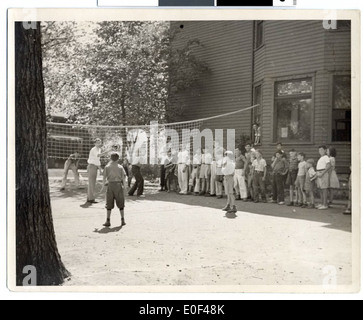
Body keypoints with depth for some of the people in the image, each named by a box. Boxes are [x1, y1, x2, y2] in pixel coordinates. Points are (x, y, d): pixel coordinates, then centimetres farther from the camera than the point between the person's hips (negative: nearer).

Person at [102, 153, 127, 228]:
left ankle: (108, 221, 5)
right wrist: (124, 186, 3)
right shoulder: (120, 167, 1)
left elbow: (104, 177, -1)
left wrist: (104, 184, 12)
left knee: (109, 204, 6)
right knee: (121, 204, 10)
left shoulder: (107, 167, 1)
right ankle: (122, 220, 11)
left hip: (110, 185, 0)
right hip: (118, 185, 0)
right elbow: (124, 178, -3)